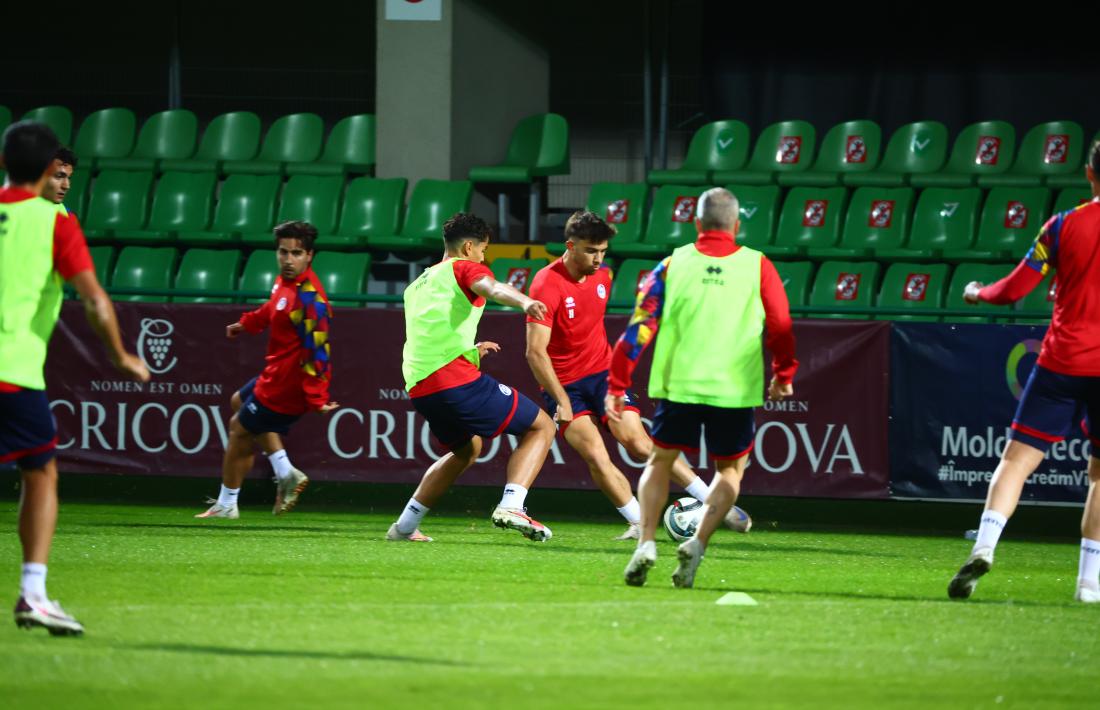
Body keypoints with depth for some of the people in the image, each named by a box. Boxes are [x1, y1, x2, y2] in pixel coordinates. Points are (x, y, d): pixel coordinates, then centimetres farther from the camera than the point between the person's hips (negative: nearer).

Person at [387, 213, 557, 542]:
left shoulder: (419, 284, 29)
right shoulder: (464, 268, 5)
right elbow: (490, 287, -19)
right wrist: (524, 302, -39)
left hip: (418, 386, 8)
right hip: (455, 378, -8)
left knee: (466, 449, 32)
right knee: (541, 427, 1)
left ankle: (405, 525, 28)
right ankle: (511, 506, -21)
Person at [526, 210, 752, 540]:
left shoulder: (602, 276, 1)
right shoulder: (547, 285, -19)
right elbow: (536, 351, -22)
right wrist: (562, 400, -24)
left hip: (602, 372, 3)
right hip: (564, 385, -3)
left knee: (639, 444, -11)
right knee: (595, 456, -20)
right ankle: (640, 523, -11)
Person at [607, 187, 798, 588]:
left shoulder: (673, 264, 1)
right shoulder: (757, 266, -1)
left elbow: (640, 326, -1)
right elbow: (781, 327, 4)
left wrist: (616, 385, 4)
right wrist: (783, 376, 22)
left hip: (677, 385, 1)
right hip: (735, 389, -1)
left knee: (660, 461, 18)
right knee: (731, 469, 17)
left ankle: (647, 542, 0)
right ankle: (697, 544, -3)